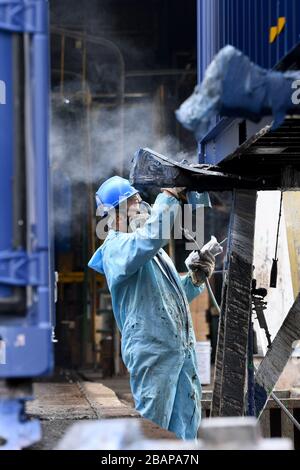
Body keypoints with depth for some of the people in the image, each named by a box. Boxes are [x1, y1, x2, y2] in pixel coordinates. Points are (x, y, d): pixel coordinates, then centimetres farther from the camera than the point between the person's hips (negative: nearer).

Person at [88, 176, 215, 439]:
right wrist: (170, 195, -26)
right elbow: (151, 235, -33)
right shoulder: (116, 248, -9)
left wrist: (196, 279, 8)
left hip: (183, 347, 9)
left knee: (187, 425, 12)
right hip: (153, 350, -9)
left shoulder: (151, 249, 20)